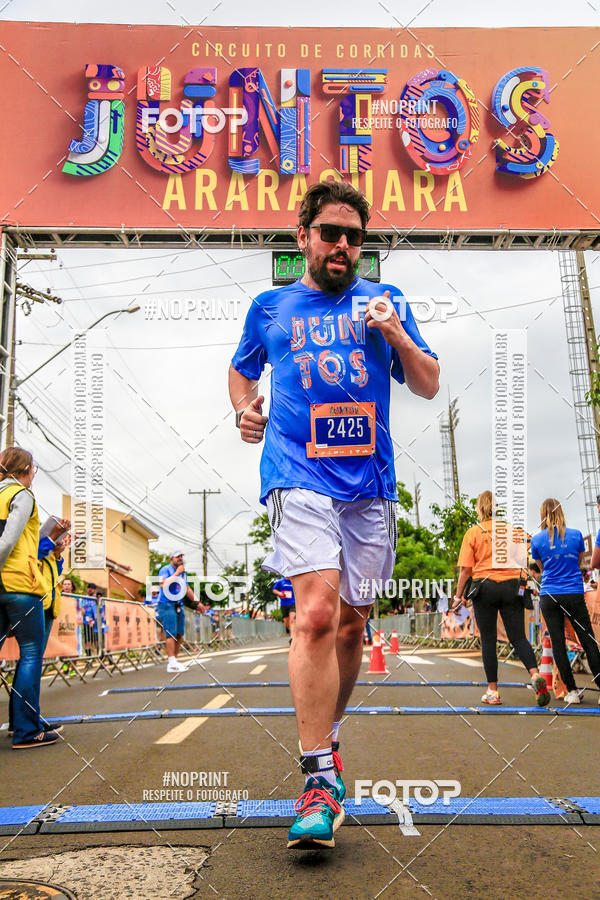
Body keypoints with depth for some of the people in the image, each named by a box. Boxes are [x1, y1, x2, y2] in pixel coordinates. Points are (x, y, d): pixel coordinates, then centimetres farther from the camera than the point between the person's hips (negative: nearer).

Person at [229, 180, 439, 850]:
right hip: (298, 475, -2)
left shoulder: (385, 301, 14)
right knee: (317, 612, -20)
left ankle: (326, 738, 32)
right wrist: (244, 409, 7)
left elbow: (429, 386, 13)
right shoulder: (270, 307, 13)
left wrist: (396, 335, -4)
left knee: (351, 622, 10)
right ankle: (319, 779, -13)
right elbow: (241, 369, 28)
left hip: (369, 480, 3)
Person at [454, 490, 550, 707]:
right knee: (518, 637, 4)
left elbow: (466, 569, -4)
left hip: (484, 587, -2)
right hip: (511, 587, 2)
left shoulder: (473, 532, 0)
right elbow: (523, 562, 11)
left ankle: (493, 691, 6)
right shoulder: (513, 530, 9)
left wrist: (459, 595, 2)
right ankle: (535, 674, -19)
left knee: (488, 640, 4)